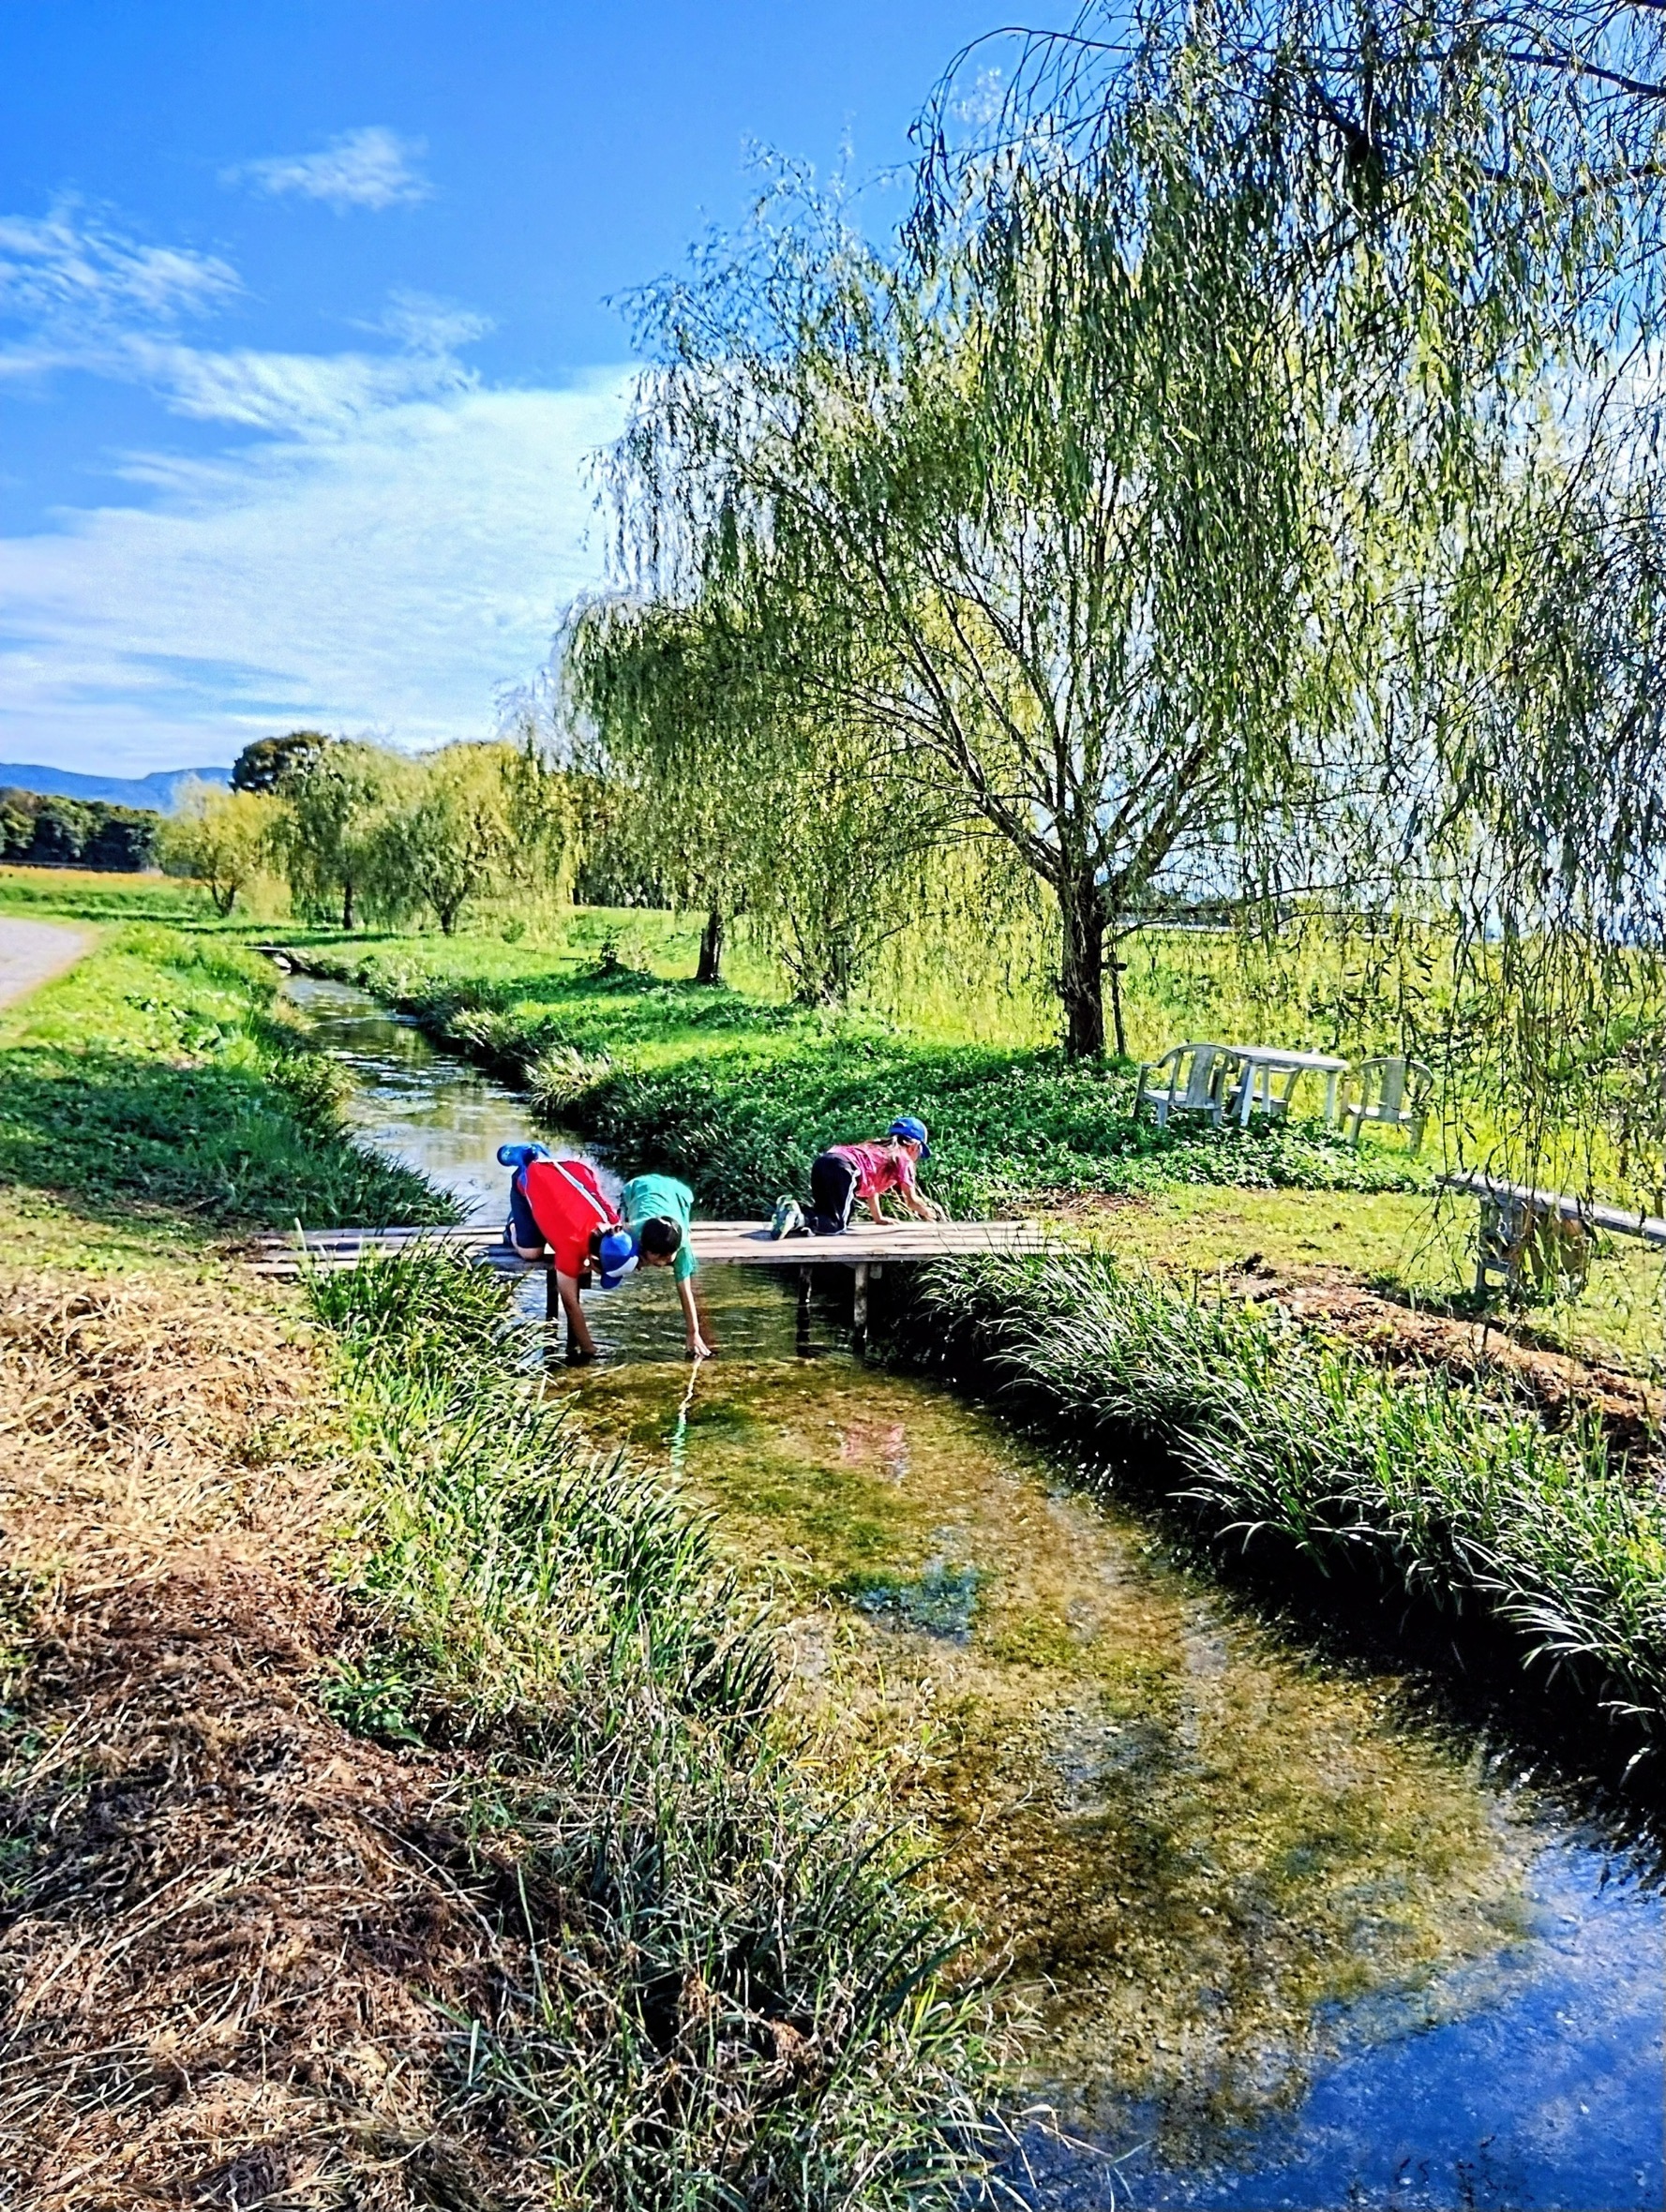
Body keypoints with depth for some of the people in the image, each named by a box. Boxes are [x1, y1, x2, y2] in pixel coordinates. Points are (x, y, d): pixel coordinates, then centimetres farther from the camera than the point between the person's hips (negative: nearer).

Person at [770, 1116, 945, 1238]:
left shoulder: (878, 1149, 36)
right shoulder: (903, 1158, 16)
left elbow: (871, 1186, 42)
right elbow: (911, 1200, 17)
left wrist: (879, 1218, 48)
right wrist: (929, 1213, 36)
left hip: (824, 1162, 8)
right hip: (842, 1169, -8)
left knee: (827, 1216, 20)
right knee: (837, 1225, -4)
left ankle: (791, 1210, -5)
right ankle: (797, 1218, -28)